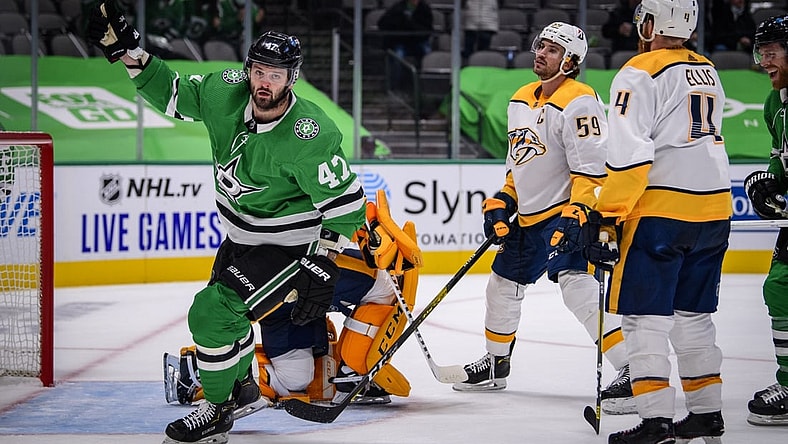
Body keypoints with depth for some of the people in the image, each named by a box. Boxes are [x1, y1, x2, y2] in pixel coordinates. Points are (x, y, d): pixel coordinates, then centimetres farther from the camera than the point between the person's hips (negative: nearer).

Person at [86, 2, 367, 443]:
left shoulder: (311, 137, -29)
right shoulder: (226, 93, -12)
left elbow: (345, 205, -23)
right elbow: (174, 93, 6)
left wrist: (321, 270, -24)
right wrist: (129, 50, -6)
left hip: (289, 248, -7)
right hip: (240, 239, 7)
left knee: (214, 312, -14)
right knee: (222, 308, 20)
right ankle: (240, 385, 47)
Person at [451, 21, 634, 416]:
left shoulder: (578, 102, -16)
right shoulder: (520, 101, 12)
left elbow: (592, 169, -22)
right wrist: (501, 204, 13)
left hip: (566, 211, -10)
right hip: (528, 217, 10)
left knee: (577, 285, -26)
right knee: (502, 286, 18)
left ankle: (633, 372, -29)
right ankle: (495, 364, 39)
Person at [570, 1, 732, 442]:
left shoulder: (640, 74, -10)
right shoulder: (709, 73, 15)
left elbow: (630, 156, -17)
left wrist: (607, 217, -14)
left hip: (660, 211, -7)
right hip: (714, 208, 7)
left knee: (645, 316, -4)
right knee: (694, 315, 17)